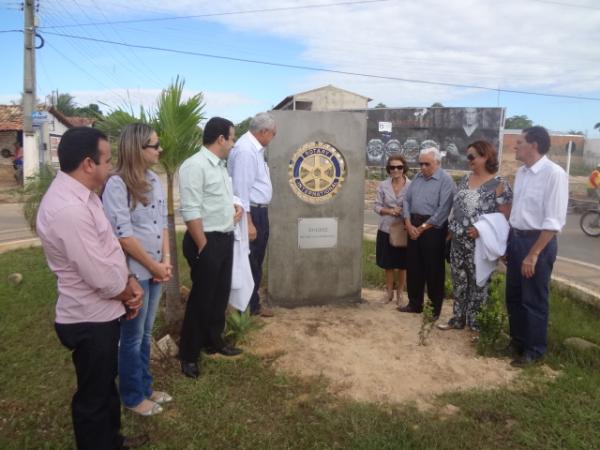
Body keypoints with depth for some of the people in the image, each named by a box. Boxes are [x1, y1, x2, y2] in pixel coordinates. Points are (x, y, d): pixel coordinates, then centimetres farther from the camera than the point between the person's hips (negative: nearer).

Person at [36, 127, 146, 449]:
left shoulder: (80, 194, 3)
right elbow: (101, 278, -27)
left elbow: (108, 249, 11)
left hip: (102, 313, 10)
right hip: (90, 320, -10)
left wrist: (130, 282, -3)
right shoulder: (67, 209, -29)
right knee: (93, 397, 12)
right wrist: (129, 295, -8)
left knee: (106, 385, 28)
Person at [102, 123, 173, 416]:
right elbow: (123, 235, -20)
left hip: (155, 270, 7)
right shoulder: (116, 184, -17)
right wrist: (154, 266, -12)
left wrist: (166, 260, -1)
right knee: (133, 336, 9)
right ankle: (132, 396, 28)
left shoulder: (154, 180, 6)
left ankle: (144, 387, 37)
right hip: (133, 272, -7)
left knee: (146, 333, 19)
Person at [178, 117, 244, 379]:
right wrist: (203, 246, -21)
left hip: (225, 239, 9)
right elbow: (191, 211, -22)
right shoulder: (195, 166, -18)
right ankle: (189, 354, 16)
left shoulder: (220, 165, 12)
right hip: (207, 241, -9)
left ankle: (213, 341, 35)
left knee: (221, 293, 18)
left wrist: (235, 207, 7)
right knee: (201, 297, 1)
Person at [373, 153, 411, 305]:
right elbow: (377, 206, 1)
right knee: (388, 264, 11)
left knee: (402, 264, 8)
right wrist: (389, 211, -16)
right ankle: (389, 291, 27)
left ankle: (400, 293, 23)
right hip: (386, 230, 2)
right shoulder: (383, 185, 0)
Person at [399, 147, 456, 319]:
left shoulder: (446, 180, -9)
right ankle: (415, 304, 24)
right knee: (413, 267, 11)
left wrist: (423, 228, -14)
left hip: (433, 228, -6)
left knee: (433, 270, 2)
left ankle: (435, 308, 16)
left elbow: (443, 210, -16)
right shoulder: (417, 178, 11)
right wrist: (409, 224, -4)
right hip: (414, 227, 6)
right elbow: (406, 200, 9)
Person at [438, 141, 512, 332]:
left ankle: (475, 324, 19)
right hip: (458, 242, 6)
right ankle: (457, 319, 28)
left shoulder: (499, 184, -10)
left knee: (478, 284, 4)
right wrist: (451, 229, 12)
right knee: (459, 282, 14)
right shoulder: (465, 179, 10)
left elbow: (505, 216, -13)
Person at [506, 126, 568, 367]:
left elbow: (554, 221, -21)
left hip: (538, 241, -8)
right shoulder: (521, 172, 6)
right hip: (515, 238, 8)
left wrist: (533, 254, -22)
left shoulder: (554, 174, -18)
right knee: (513, 295, 18)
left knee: (534, 299, 7)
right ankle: (517, 340, 38)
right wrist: (509, 242, 13)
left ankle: (534, 349, 26)